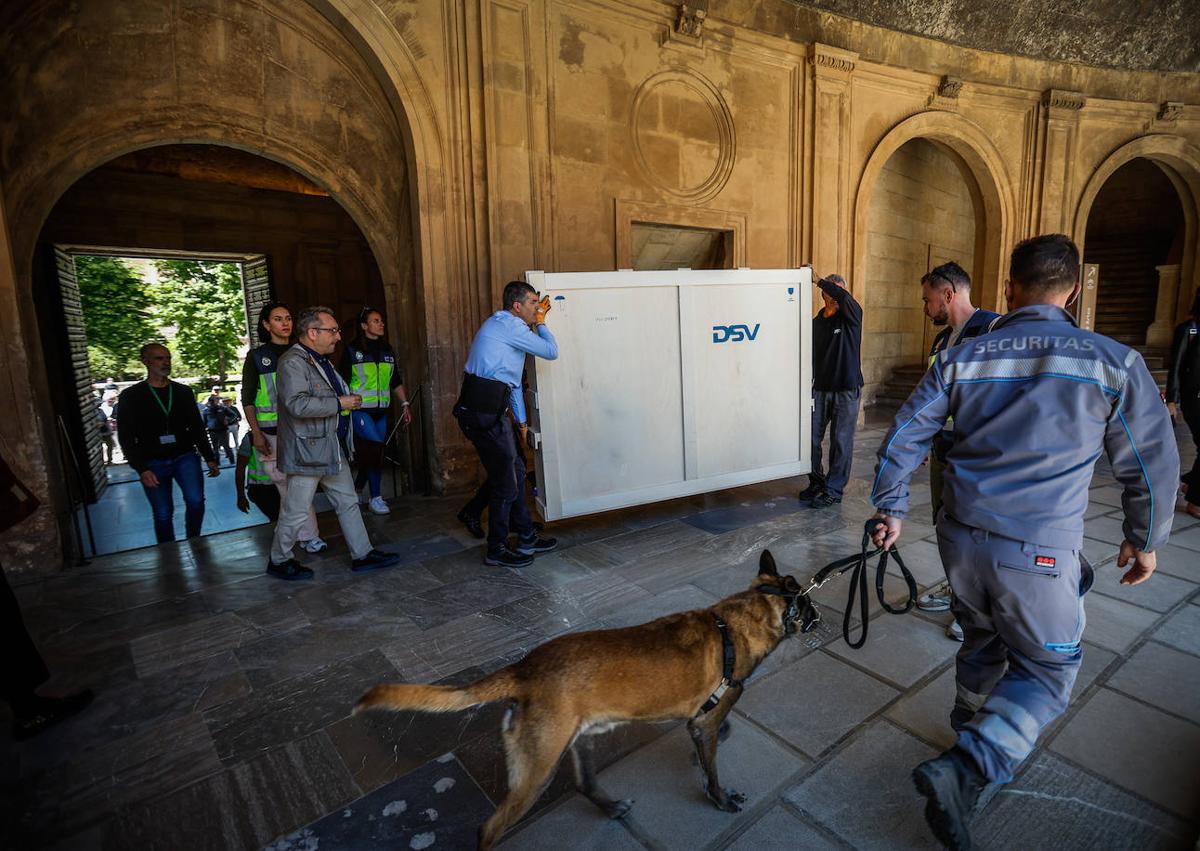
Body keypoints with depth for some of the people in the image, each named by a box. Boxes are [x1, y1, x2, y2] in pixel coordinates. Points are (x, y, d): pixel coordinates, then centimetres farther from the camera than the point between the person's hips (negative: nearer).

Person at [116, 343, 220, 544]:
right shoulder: (130, 396, 2)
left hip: (184, 456, 1)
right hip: (152, 463, -1)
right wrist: (141, 469, -11)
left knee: (196, 501, -18)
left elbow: (197, 428, 12)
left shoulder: (183, 392, 8)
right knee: (163, 514, 4)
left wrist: (210, 458, 7)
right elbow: (126, 438, 0)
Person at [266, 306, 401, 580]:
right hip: (307, 451, -9)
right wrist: (339, 403, -21)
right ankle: (279, 560, 24)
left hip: (334, 450, 10)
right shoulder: (293, 362, -16)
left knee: (348, 503, 12)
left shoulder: (322, 360, 16)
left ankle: (362, 554, 21)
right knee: (296, 511, 4)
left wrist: (349, 399, 14)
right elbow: (297, 404, -29)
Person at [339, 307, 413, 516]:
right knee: (375, 447, -14)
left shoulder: (387, 350, 13)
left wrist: (405, 404, 10)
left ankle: (358, 485, 26)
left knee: (373, 452, 6)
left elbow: (396, 381, 17)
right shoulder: (352, 350, -1)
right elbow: (342, 382, -3)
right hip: (360, 409, -5)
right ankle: (375, 497, -4)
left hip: (381, 410, 5)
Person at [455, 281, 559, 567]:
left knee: (515, 471, 17)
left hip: (487, 410, 10)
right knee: (505, 481, 0)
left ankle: (526, 537, 29)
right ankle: (496, 550, 16)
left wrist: (521, 419, 32)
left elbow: (512, 379, 27)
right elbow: (551, 351, -7)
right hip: (484, 412, -10)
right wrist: (540, 324, 11)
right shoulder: (508, 324, -10)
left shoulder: (504, 326, 22)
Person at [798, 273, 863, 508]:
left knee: (841, 442, 2)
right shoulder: (816, 322, 8)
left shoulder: (852, 316, -6)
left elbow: (844, 296, -29)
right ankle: (817, 481, 25)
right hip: (820, 389, 4)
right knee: (810, 438, 5)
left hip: (847, 391, -4)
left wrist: (818, 280, -20)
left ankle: (833, 490, 13)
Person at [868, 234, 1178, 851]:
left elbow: (904, 438, 0)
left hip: (961, 538, 4)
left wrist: (890, 509, 10)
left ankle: (972, 730, 46)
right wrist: (1145, 540, 19)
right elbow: (1150, 466, 4)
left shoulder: (961, 358, 0)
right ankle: (966, 770, -2)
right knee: (1046, 672, 13)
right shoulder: (1113, 363, -5)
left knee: (983, 642, 26)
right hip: (1039, 553, -3)